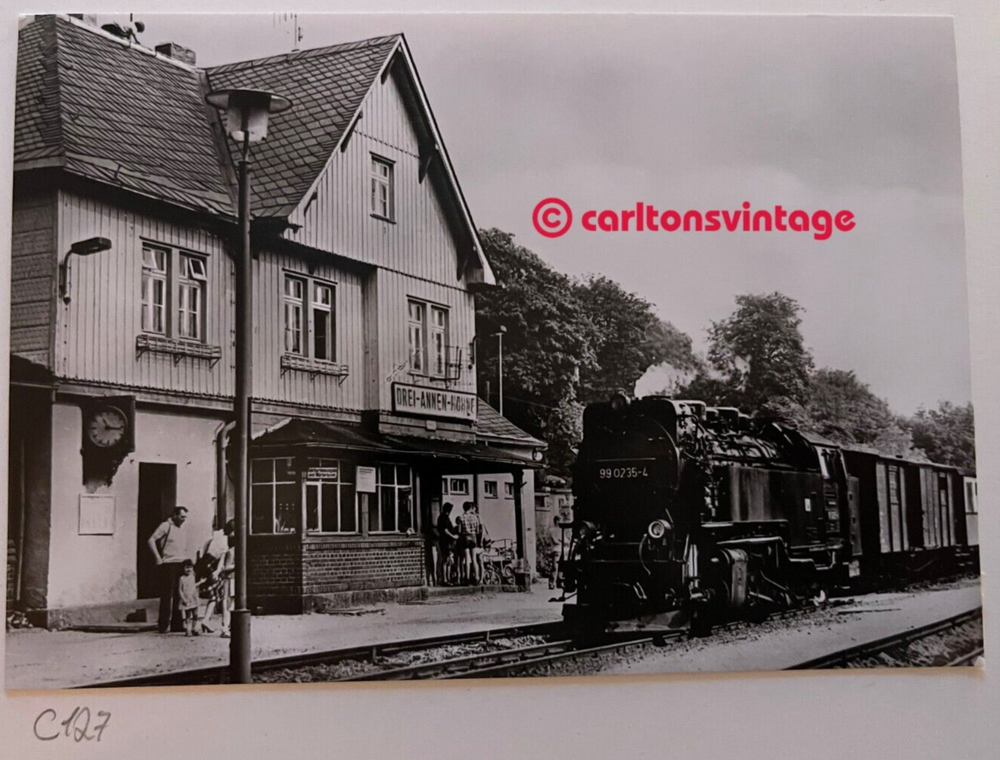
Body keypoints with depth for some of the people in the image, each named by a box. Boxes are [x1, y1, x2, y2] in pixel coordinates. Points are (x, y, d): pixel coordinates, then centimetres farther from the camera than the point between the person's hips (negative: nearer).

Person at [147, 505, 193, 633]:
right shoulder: (166, 526, -4)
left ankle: (177, 624, 12)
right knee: (167, 595, -6)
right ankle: (164, 625, -3)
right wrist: (158, 558, -12)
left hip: (182, 565, 7)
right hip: (169, 565, -7)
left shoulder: (184, 530, 18)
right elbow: (151, 540, -9)